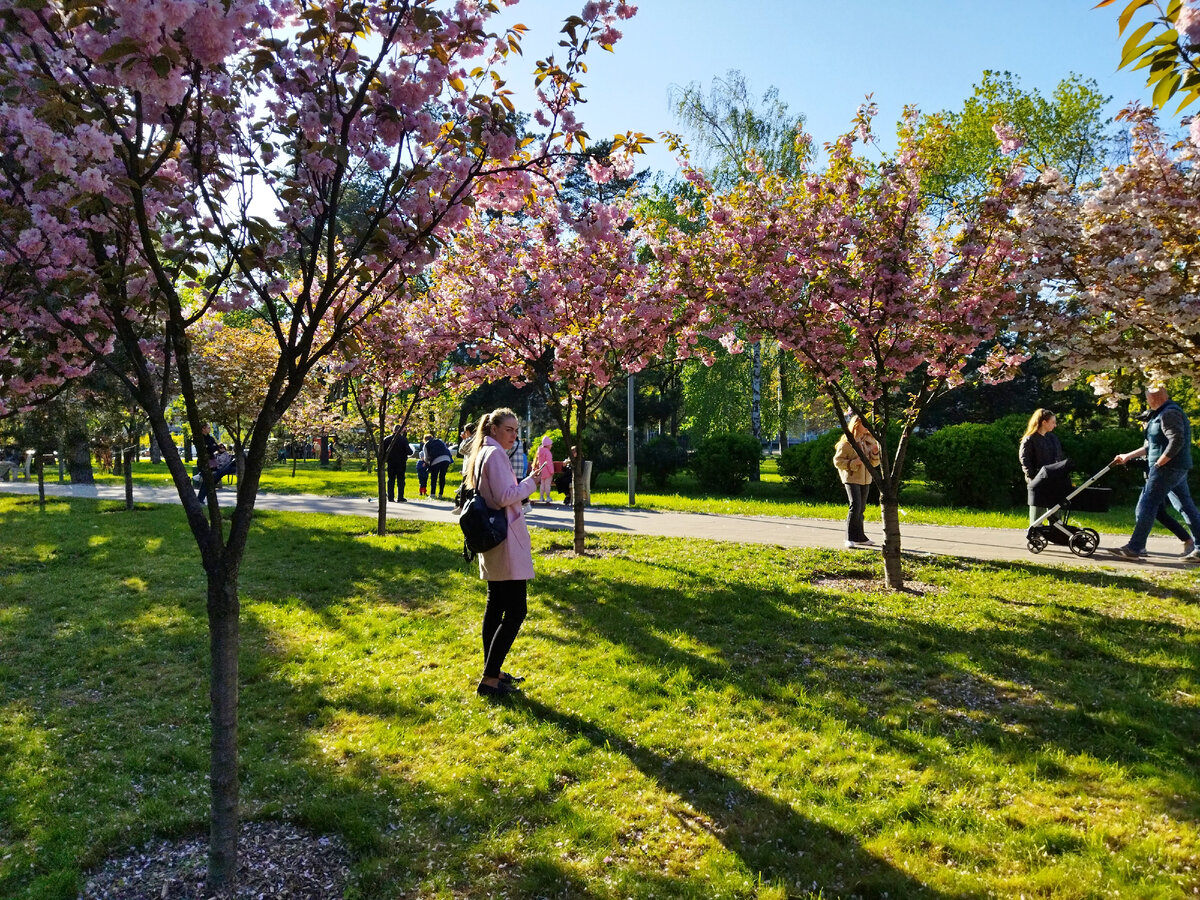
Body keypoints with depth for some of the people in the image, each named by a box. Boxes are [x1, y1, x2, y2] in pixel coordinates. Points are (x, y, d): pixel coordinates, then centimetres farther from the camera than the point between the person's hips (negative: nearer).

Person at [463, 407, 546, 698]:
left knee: (496, 606, 15)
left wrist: (526, 482, 12)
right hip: (506, 542, -11)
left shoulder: (483, 454, 16)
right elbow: (505, 496, -22)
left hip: (493, 542, 11)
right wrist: (530, 481, -11)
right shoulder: (495, 454, -14)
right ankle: (489, 679, -6)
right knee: (515, 611, -8)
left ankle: (493, 672, 23)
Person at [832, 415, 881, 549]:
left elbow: (874, 463, 14)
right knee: (855, 506, -15)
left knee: (861, 508, 11)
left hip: (865, 479, 6)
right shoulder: (846, 442, -9)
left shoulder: (869, 440, 10)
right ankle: (850, 538, -9)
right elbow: (837, 461, -9)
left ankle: (860, 537, 20)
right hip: (851, 478, -6)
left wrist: (875, 453, -6)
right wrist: (853, 463, -21)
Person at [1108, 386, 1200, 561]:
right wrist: (1127, 456, 25)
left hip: (1167, 468, -11)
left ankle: (1134, 548, -8)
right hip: (1178, 469, 11)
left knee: (1147, 505, -9)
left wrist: (1159, 463, -21)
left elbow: (1177, 440, -25)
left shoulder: (1169, 413, -13)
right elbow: (1151, 446, 25)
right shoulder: (1161, 414, 20)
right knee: (1186, 506, 10)